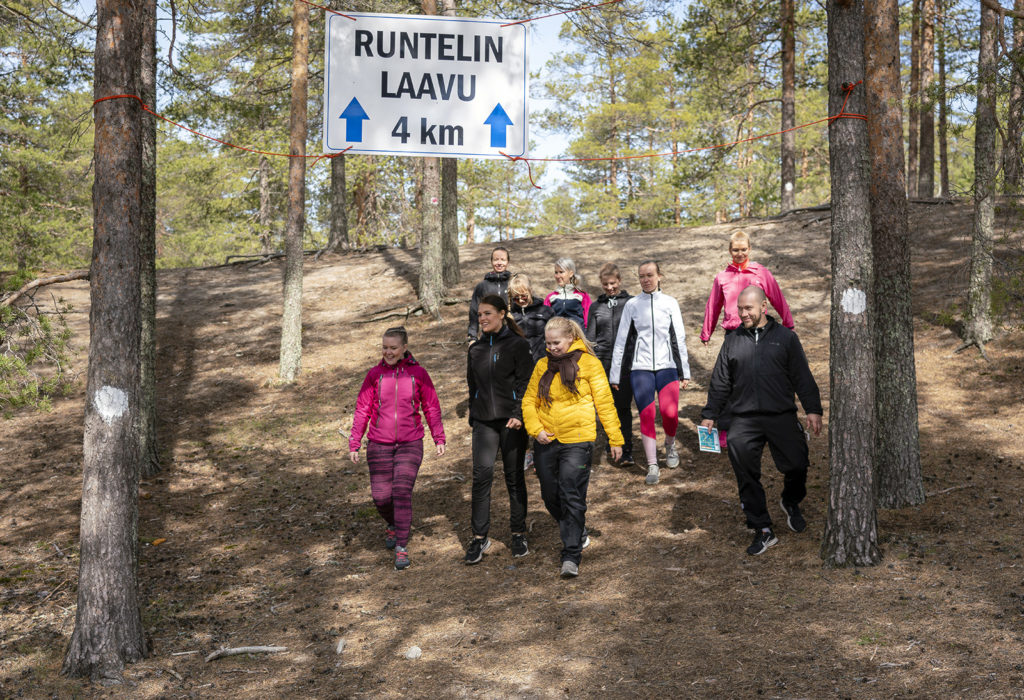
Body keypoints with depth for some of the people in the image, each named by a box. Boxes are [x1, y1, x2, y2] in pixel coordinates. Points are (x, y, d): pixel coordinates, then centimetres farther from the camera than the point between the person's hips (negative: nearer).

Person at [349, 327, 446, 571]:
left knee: (402, 492, -12)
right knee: (381, 496, 2)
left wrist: (439, 439, 1)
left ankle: (401, 548, -4)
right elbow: (362, 410, 4)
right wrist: (354, 444, 1)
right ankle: (392, 525, 35)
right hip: (379, 445, 1)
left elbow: (431, 407, 6)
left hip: (410, 444, -1)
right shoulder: (375, 374, 0)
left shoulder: (418, 373, -1)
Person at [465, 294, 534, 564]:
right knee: (482, 474, -9)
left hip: (512, 420, -3)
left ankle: (519, 534, 16)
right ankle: (479, 537, -3)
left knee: (514, 477, 4)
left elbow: (525, 382, -6)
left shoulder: (518, 345, -1)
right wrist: (473, 417, 14)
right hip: (484, 421, 3)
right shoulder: (476, 349, 13)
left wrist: (518, 414, -17)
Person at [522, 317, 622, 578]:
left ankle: (571, 555, -2)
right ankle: (577, 532, 37)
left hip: (576, 441, -5)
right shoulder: (542, 365, 8)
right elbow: (529, 400, 11)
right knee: (550, 497, 12)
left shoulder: (588, 363, -3)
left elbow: (605, 403, -1)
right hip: (546, 441, 5)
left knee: (572, 497, -8)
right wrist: (535, 429, -6)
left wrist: (615, 439, -2)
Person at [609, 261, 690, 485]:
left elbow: (680, 338, 9)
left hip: (667, 366, 0)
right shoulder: (632, 305, 7)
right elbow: (622, 341, 8)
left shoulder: (670, 303, 8)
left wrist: (684, 371, 5)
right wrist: (615, 374, 7)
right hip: (640, 368, 0)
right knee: (646, 415, -6)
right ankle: (652, 466, 3)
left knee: (670, 412, -15)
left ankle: (670, 446, 16)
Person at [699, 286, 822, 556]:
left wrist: (813, 409, -3)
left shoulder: (785, 337, 7)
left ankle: (791, 503, 29)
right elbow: (720, 383, 16)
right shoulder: (732, 342, 13)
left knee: (797, 465, -4)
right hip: (744, 420, 2)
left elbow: (802, 377, 5)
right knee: (746, 476, -3)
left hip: (782, 416, -1)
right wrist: (709, 414, 13)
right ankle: (762, 530, 6)